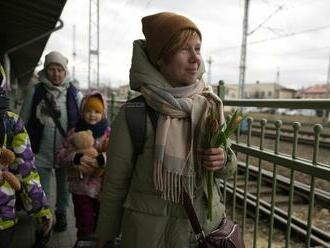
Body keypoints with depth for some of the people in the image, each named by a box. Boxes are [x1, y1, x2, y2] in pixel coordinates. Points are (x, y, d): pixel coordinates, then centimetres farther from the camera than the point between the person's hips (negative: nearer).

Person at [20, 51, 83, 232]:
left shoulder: (74, 94, -3)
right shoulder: (35, 91, -4)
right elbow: (23, 122, 1)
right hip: (41, 152, 0)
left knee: (63, 188, 19)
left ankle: (61, 214, 42)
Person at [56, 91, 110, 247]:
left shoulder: (110, 133, -6)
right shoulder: (74, 133, -1)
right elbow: (60, 155, -6)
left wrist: (101, 159, -32)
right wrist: (76, 157, -24)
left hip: (103, 187, -1)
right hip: (81, 188, 1)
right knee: (84, 222, 18)